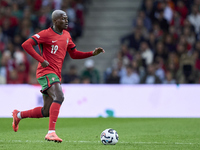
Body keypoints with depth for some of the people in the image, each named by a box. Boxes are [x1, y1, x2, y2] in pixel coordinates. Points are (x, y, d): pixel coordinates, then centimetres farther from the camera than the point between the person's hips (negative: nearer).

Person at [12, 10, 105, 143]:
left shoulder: (66, 35, 16)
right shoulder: (46, 34, -8)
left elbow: (74, 54, 23)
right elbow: (26, 45, -13)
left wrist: (93, 53, 9)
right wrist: (41, 60, -17)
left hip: (56, 75, 8)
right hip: (46, 72, -8)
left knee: (46, 112, 7)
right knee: (59, 97, -30)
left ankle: (19, 115, 29)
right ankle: (51, 132, -33)